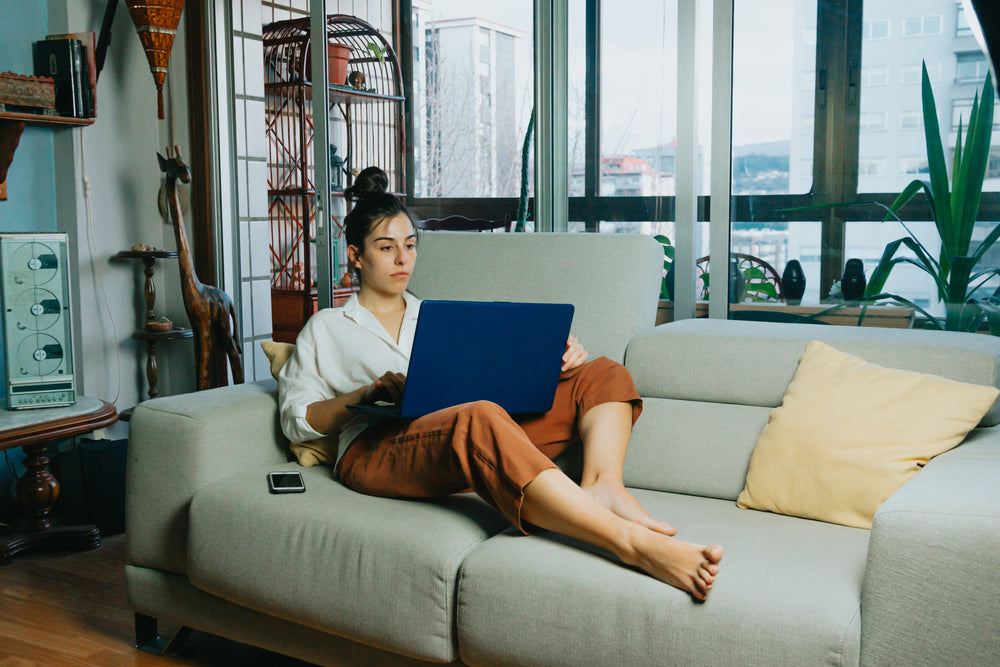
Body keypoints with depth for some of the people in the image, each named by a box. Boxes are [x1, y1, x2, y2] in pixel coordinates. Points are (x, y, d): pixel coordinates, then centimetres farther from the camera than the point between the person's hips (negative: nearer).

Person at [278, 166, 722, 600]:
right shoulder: (326, 328, 21)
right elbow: (296, 420, 9)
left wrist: (555, 360, -1)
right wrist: (367, 393, -8)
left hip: (474, 444, 5)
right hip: (380, 448, -5)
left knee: (604, 373, -6)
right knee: (481, 418, -40)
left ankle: (600, 485, -38)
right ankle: (631, 543, -54)